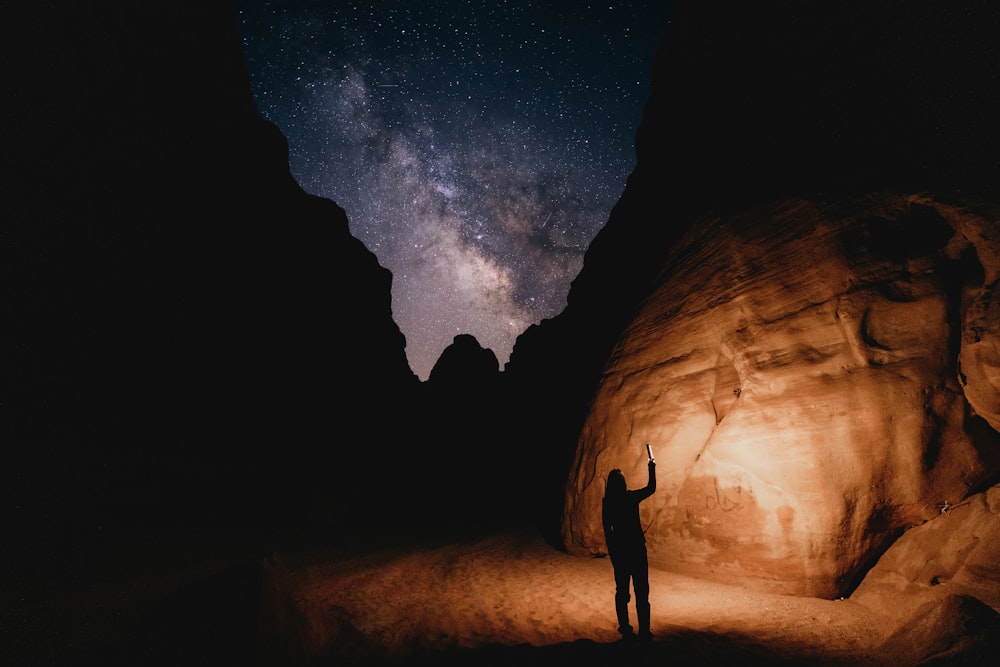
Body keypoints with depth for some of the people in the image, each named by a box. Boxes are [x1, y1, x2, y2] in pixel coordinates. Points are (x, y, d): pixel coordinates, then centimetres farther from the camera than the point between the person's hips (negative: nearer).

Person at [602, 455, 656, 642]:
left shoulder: (607, 503, -5)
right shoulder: (631, 497, -11)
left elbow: (607, 529, 0)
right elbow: (651, 488, 6)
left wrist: (612, 550, 11)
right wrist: (652, 468, 16)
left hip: (618, 549, 2)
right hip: (636, 548, -2)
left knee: (622, 591, 13)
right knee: (641, 591, 7)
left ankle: (625, 629, 19)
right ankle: (644, 631, 9)